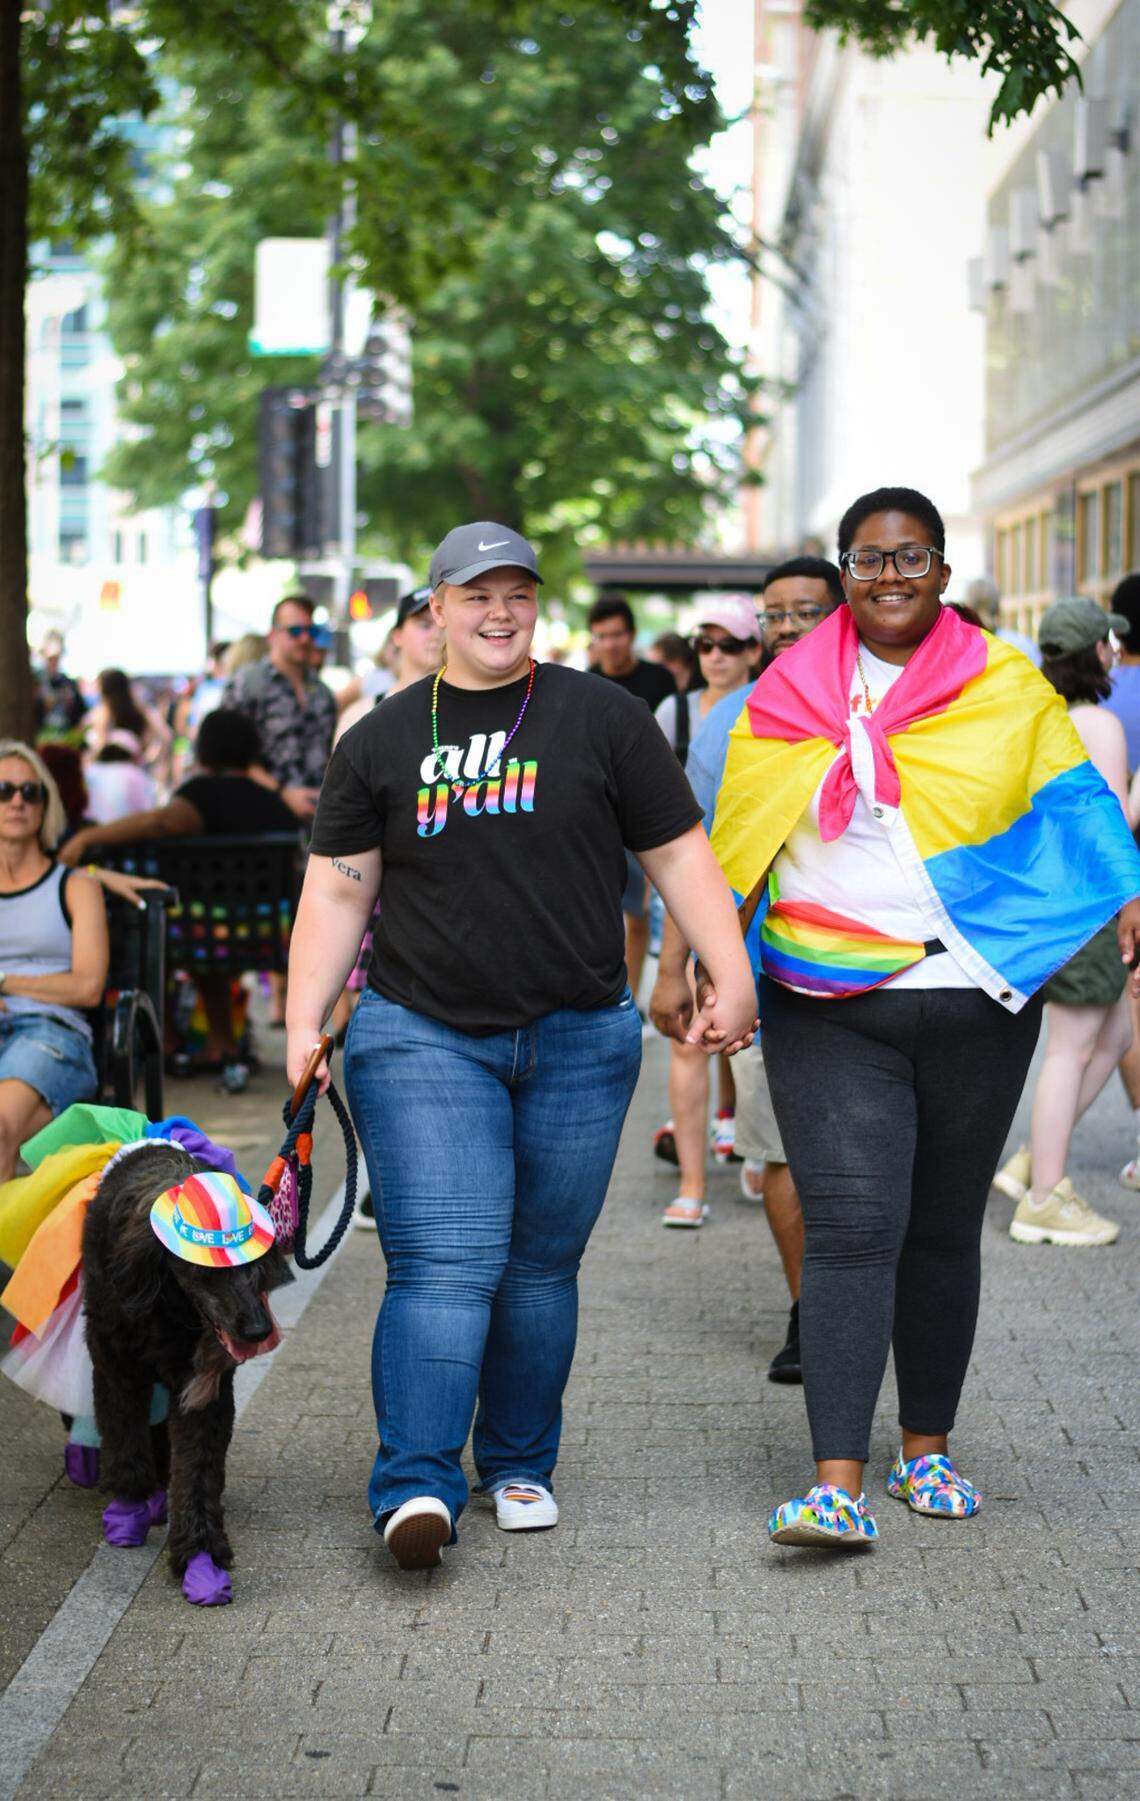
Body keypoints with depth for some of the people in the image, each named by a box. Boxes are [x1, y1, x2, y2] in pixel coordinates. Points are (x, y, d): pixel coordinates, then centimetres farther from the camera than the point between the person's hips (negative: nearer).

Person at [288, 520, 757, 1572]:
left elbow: (679, 856, 4)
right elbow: (337, 894, 6)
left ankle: (520, 1464, 23)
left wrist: (733, 976, -5)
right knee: (442, 1264, -11)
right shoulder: (381, 743, 7)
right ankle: (417, 1486, -15)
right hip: (423, 1040, -1)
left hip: (579, 1043, 1)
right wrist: (305, 1023, -3)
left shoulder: (600, 718, 4)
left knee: (541, 1266, 8)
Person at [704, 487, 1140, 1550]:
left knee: (943, 1231, 10)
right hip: (826, 1010, -1)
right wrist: (707, 955, 9)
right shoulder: (786, 697, 8)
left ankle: (926, 1449, 27)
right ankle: (838, 1487, -16)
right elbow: (735, 842, 15)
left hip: (971, 1002, 1)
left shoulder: (1005, 688, 5)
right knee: (850, 1230, -11)